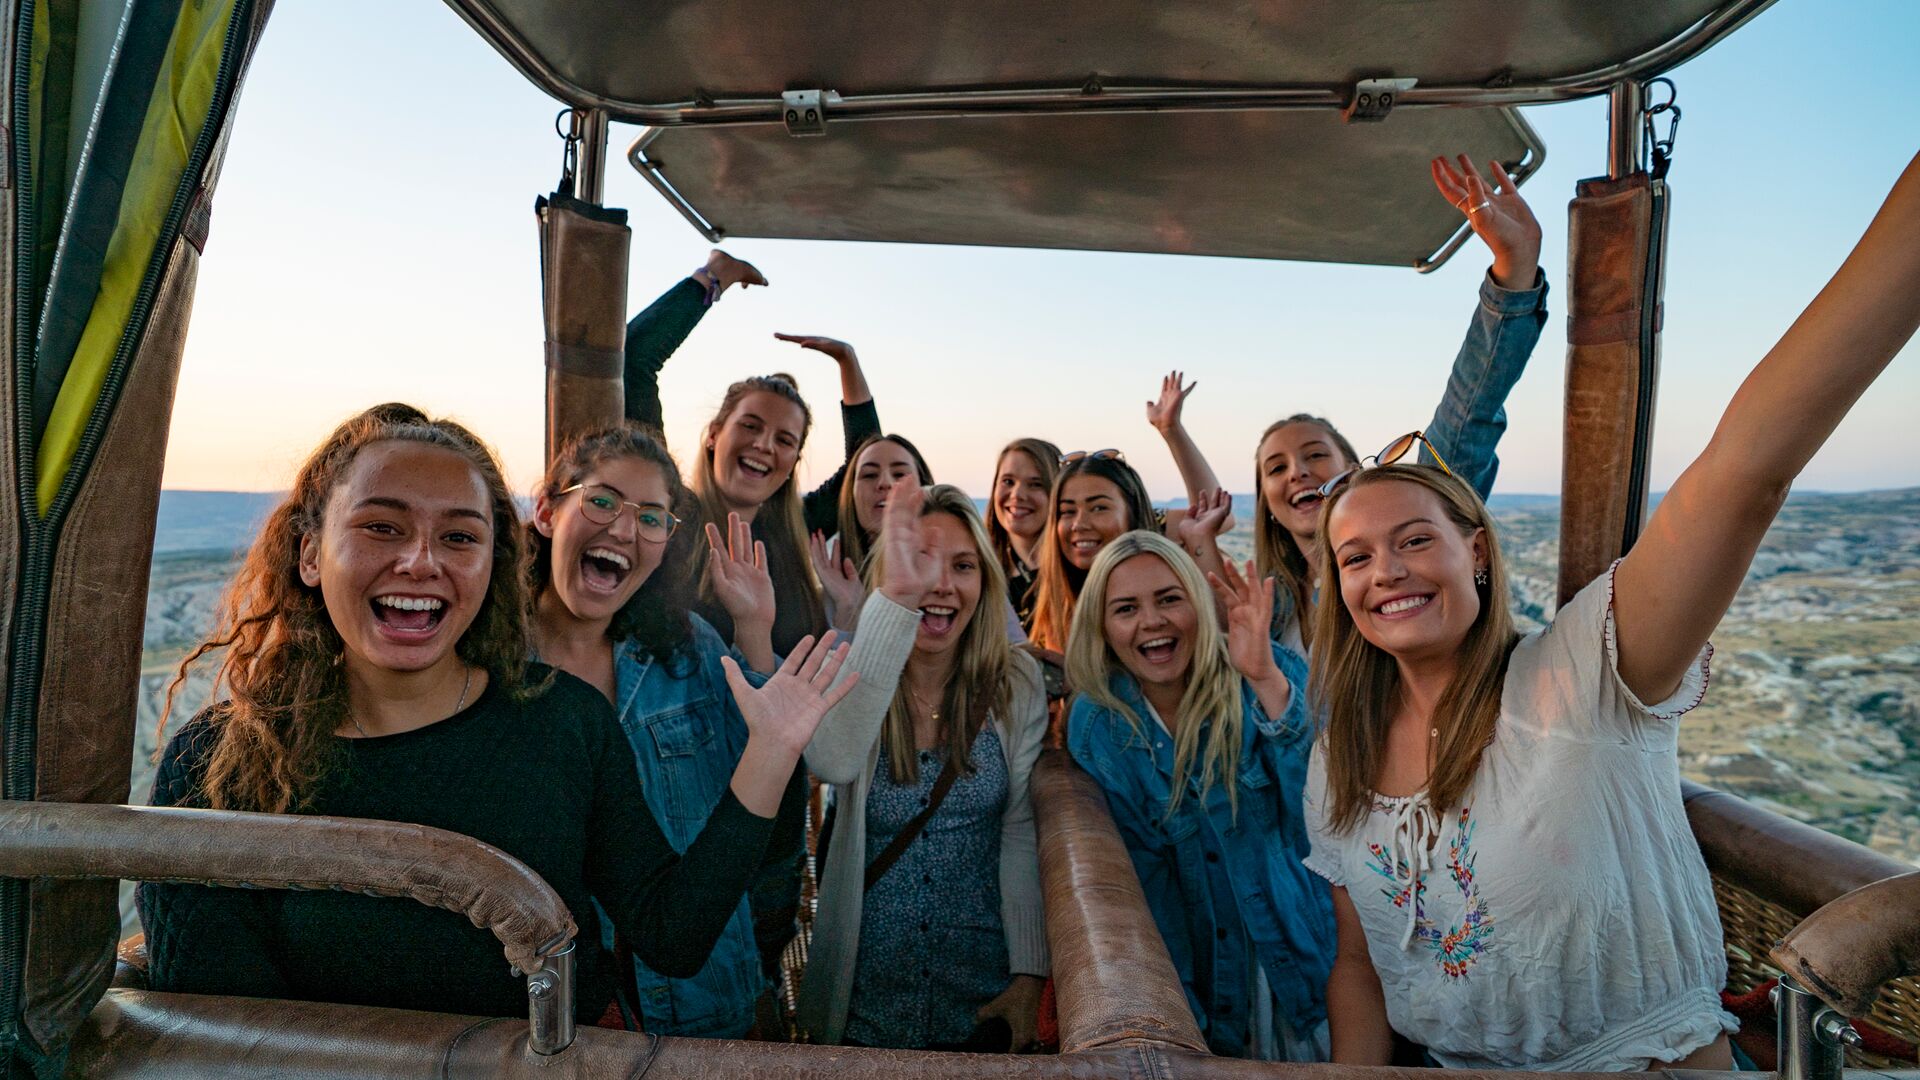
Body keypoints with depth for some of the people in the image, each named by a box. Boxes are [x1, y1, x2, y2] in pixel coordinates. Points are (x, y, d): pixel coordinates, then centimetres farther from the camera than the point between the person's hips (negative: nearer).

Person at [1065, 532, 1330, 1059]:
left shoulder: (1274, 675, -16)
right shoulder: (1095, 726, -11)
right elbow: (1142, 867, -6)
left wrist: (1268, 681, -40)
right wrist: (1179, 1008, -7)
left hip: (1298, 953, 0)